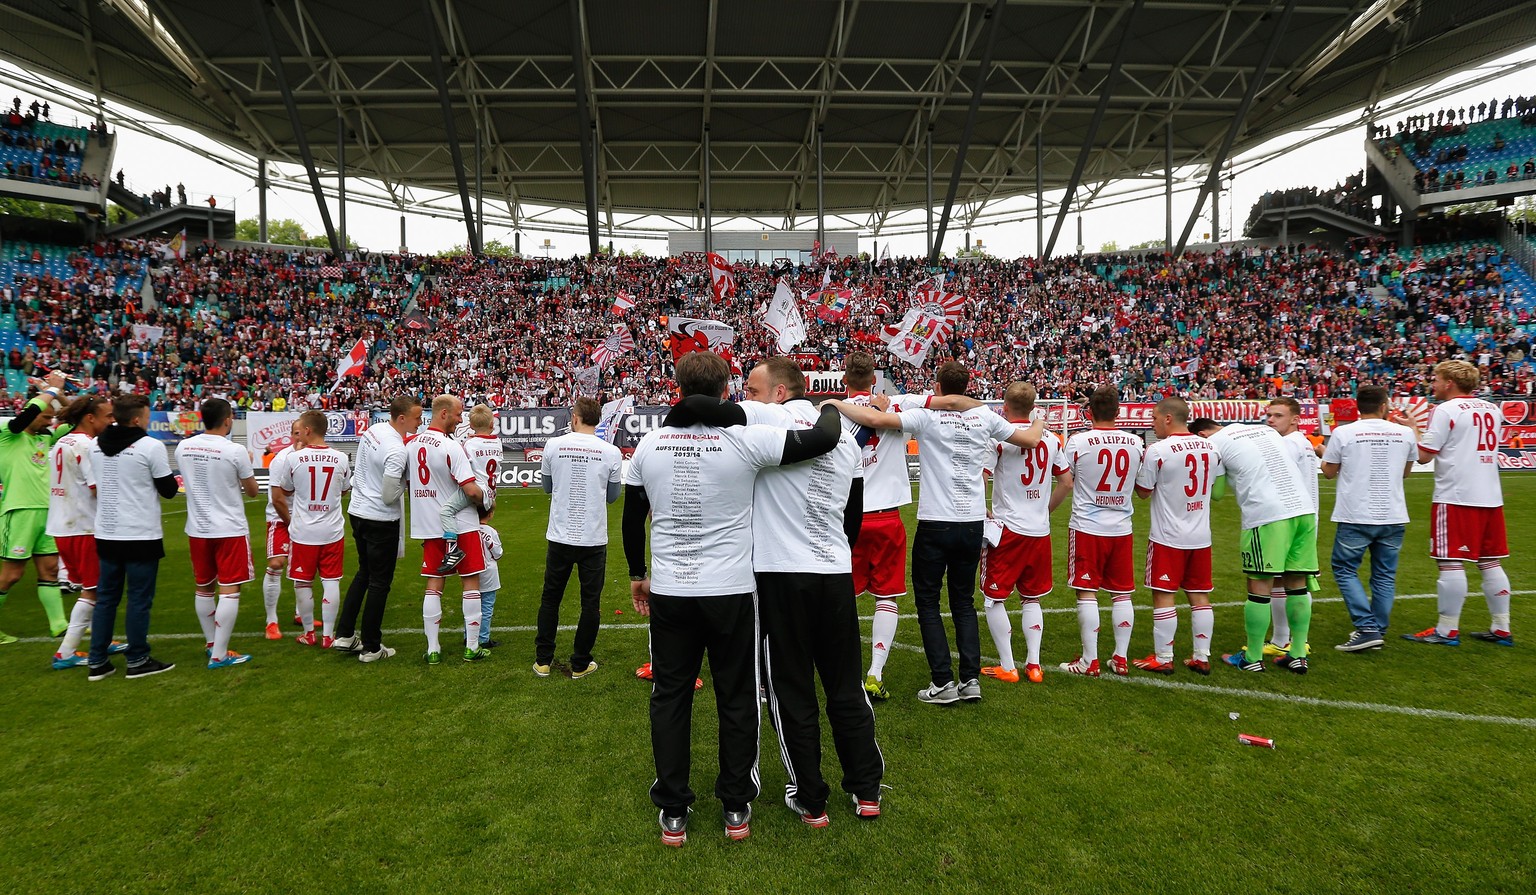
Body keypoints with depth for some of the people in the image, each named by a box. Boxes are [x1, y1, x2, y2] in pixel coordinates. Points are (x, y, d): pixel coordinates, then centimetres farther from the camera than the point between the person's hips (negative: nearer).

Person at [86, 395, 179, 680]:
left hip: (106, 534, 6)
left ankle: (98, 662, 18)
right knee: (139, 599, 2)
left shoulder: (95, 445, 5)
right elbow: (169, 490, -7)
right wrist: (159, 480, 13)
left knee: (105, 597, 13)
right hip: (141, 535, -6)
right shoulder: (151, 446, -14)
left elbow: (95, 482, 19)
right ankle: (138, 661, 10)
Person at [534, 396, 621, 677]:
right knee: (590, 603, 10)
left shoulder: (553, 446, -5)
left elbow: (547, 487, 11)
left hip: (559, 537, 1)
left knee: (550, 599, 15)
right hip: (594, 539, -1)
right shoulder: (611, 452, -7)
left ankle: (543, 661, 22)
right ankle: (580, 664, 17)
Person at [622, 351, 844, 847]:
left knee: (670, 698, 13)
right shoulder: (745, 440, -13)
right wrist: (830, 407, 9)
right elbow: (824, 438, -14)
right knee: (737, 699, 12)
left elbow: (631, 519, 8)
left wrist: (637, 573, 23)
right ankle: (736, 808, 24)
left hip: (669, 593, 2)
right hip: (732, 592, -2)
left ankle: (673, 814, 21)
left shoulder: (650, 444, -1)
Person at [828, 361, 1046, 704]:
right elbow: (1032, 439, 11)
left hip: (935, 524, -4)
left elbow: (875, 419, -20)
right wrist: (1040, 423, 34)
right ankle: (971, 679, 13)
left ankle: (943, 683, 4)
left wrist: (835, 403, -7)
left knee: (927, 602, 7)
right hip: (972, 523, 4)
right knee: (964, 601, 17)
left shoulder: (927, 415, -8)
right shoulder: (984, 416, 4)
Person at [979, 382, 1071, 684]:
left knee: (993, 599, 7)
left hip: (1007, 529, -5)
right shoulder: (1050, 438, 6)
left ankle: (1007, 667, 9)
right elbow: (1067, 482, 12)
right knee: (1031, 598, 18)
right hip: (1040, 532, 5)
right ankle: (1034, 665, 16)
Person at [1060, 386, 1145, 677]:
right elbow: (1143, 486, 15)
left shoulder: (1077, 442, -10)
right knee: (1122, 594, 11)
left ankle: (1090, 661, 6)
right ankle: (1121, 659, 18)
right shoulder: (1136, 443, 1)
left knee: (1087, 594, 2)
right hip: (1121, 529, 4)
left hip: (1087, 528, -3)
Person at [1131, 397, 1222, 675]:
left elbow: (1143, 491, -6)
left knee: (1163, 596, 2)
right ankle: (1201, 657, 19)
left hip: (1168, 537, -6)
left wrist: (1137, 469, 11)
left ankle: (1162, 659, 8)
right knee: (1199, 596, 12)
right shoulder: (1211, 448, 3)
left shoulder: (1157, 450, -15)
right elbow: (1217, 483, 18)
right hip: (1201, 536, 6)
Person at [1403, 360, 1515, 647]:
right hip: (1490, 497, 8)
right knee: (1490, 563, 13)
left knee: (1451, 563, -3)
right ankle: (1501, 629, 18)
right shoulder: (1492, 409, 13)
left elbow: (1423, 455, -12)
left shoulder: (1446, 410, -9)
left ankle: (1447, 630, 1)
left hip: (1456, 497, -8)